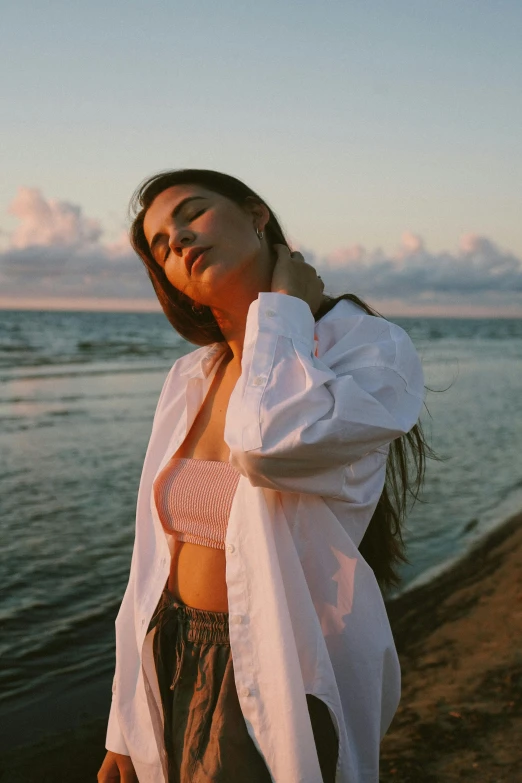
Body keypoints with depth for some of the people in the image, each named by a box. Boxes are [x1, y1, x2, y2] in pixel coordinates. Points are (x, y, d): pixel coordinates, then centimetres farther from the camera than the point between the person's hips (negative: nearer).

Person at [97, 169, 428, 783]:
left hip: (276, 697, -5)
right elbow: (155, 558, 7)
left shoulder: (374, 351, -14)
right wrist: (127, 730, 9)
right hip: (176, 672, 5)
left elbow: (268, 443, -35)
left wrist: (285, 302, -18)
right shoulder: (190, 378, 3)